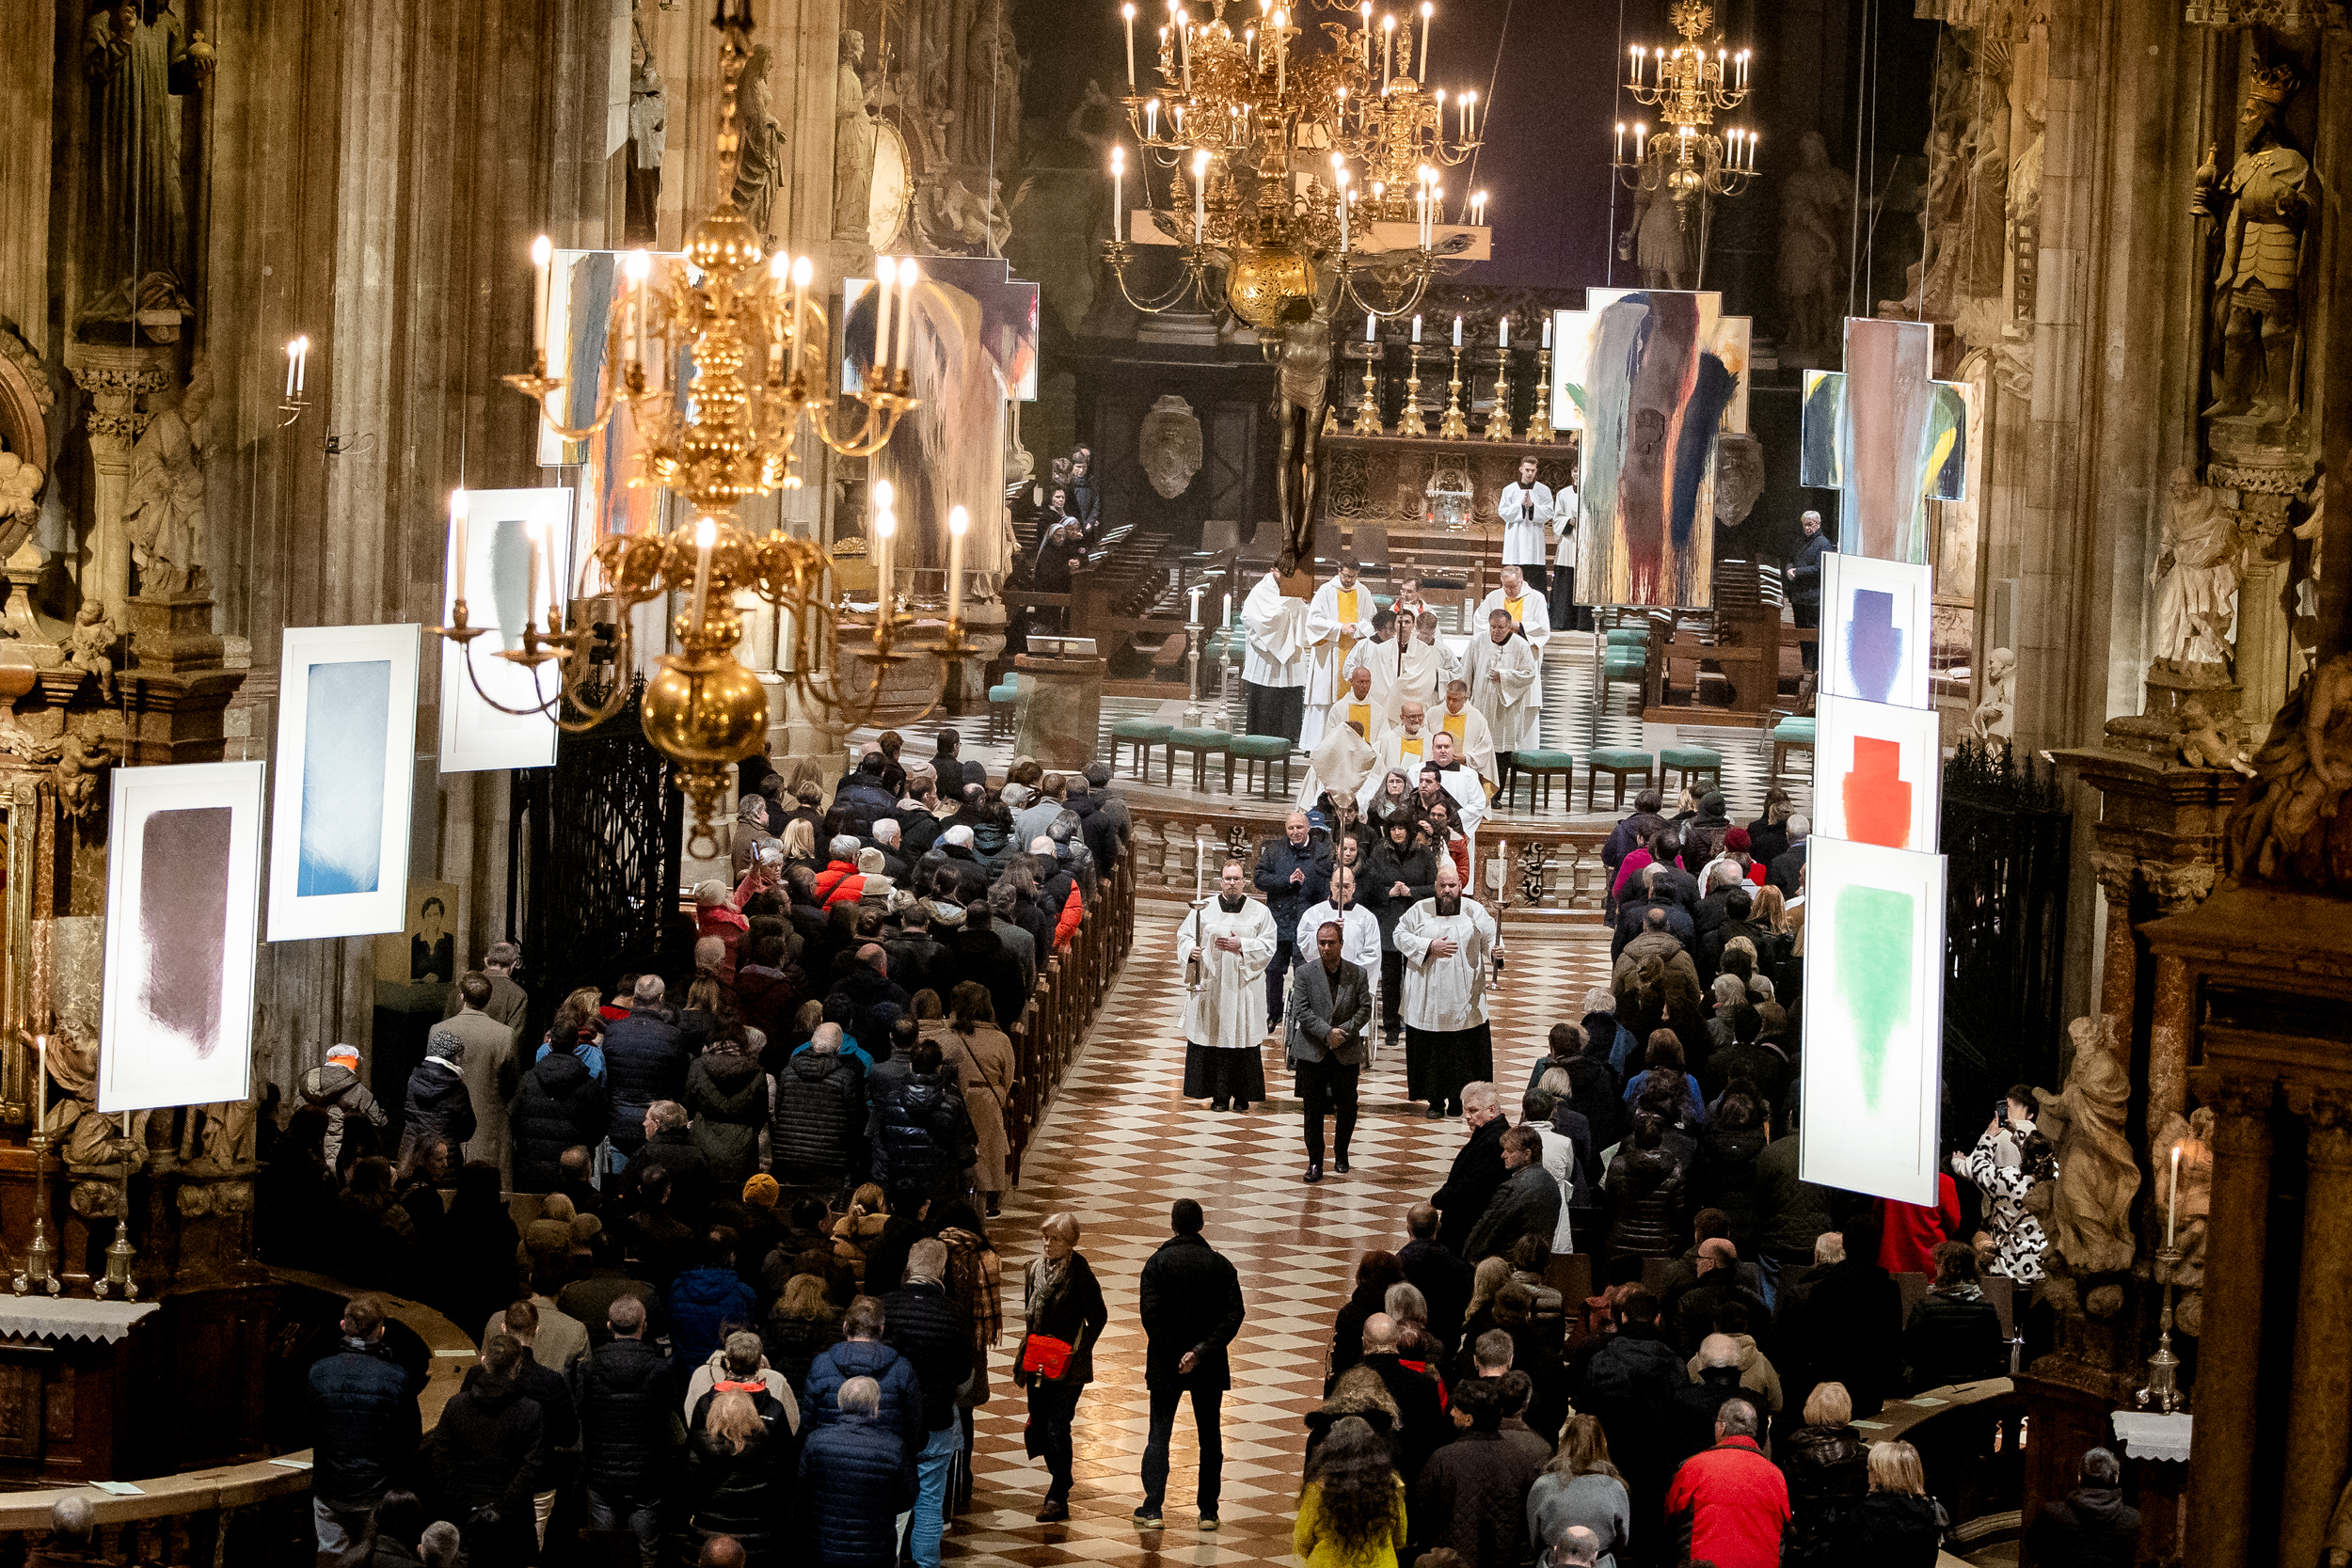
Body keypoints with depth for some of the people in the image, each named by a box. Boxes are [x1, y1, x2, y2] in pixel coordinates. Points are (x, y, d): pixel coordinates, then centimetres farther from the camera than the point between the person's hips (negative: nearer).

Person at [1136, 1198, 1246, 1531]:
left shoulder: (1158, 1262, -7)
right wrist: (1202, 1351, -15)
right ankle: (1208, 1512, 11)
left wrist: (1173, 1354, -11)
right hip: (1209, 1367, 2)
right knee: (1210, 1436, 11)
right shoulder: (1220, 1265, -1)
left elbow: (1150, 1313, -15)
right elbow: (1233, 1314, -9)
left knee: (1159, 1435, 6)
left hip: (1165, 1366, -2)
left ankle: (1152, 1510, -2)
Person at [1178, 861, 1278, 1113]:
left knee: (1243, 1040, 0)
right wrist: (1191, 950, -16)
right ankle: (1219, 1095, 5)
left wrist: (1241, 946, -13)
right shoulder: (1205, 910, 6)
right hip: (1210, 986, 0)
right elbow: (1184, 936, 6)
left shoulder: (1259, 912, 5)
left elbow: (1268, 945, 1)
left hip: (1244, 986, 0)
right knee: (1214, 1038, -1)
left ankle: (1242, 1095, 8)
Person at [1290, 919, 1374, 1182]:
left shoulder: (1357, 974, 3)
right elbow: (1301, 1010, -7)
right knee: (1313, 1109, -1)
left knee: (1347, 1107, 6)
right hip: (1312, 1051, -1)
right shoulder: (1304, 973, -1)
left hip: (1346, 1052, 1)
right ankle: (1315, 1162, 7)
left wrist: (1344, 1031, -14)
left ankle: (1341, 1153, 29)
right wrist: (1327, 1032, -17)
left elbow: (1365, 1009, 0)